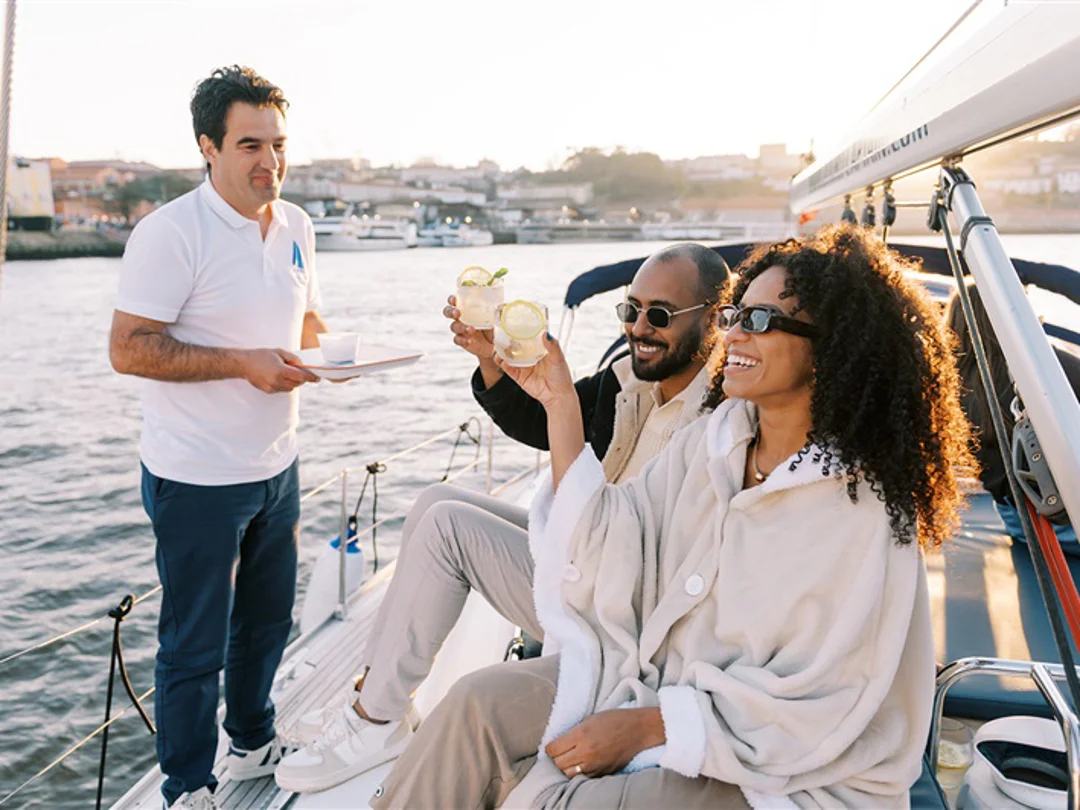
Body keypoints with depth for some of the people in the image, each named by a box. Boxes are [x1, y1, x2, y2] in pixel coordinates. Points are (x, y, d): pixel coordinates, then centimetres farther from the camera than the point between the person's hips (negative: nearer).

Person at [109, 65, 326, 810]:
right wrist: (242, 363, -25)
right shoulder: (171, 233, -16)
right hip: (198, 480, -7)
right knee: (195, 644, 6)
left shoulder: (297, 226, 6)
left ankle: (255, 744, 44)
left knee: (267, 621, 21)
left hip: (277, 467, 7)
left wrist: (325, 351, -4)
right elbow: (128, 349, -18)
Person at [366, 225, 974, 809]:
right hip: (650, 671, 6)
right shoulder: (712, 439, 1)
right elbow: (611, 550, -5)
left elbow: (810, 700, -17)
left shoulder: (864, 505, -18)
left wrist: (646, 725, -19)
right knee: (483, 701, -15)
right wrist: (560, 404, -9)